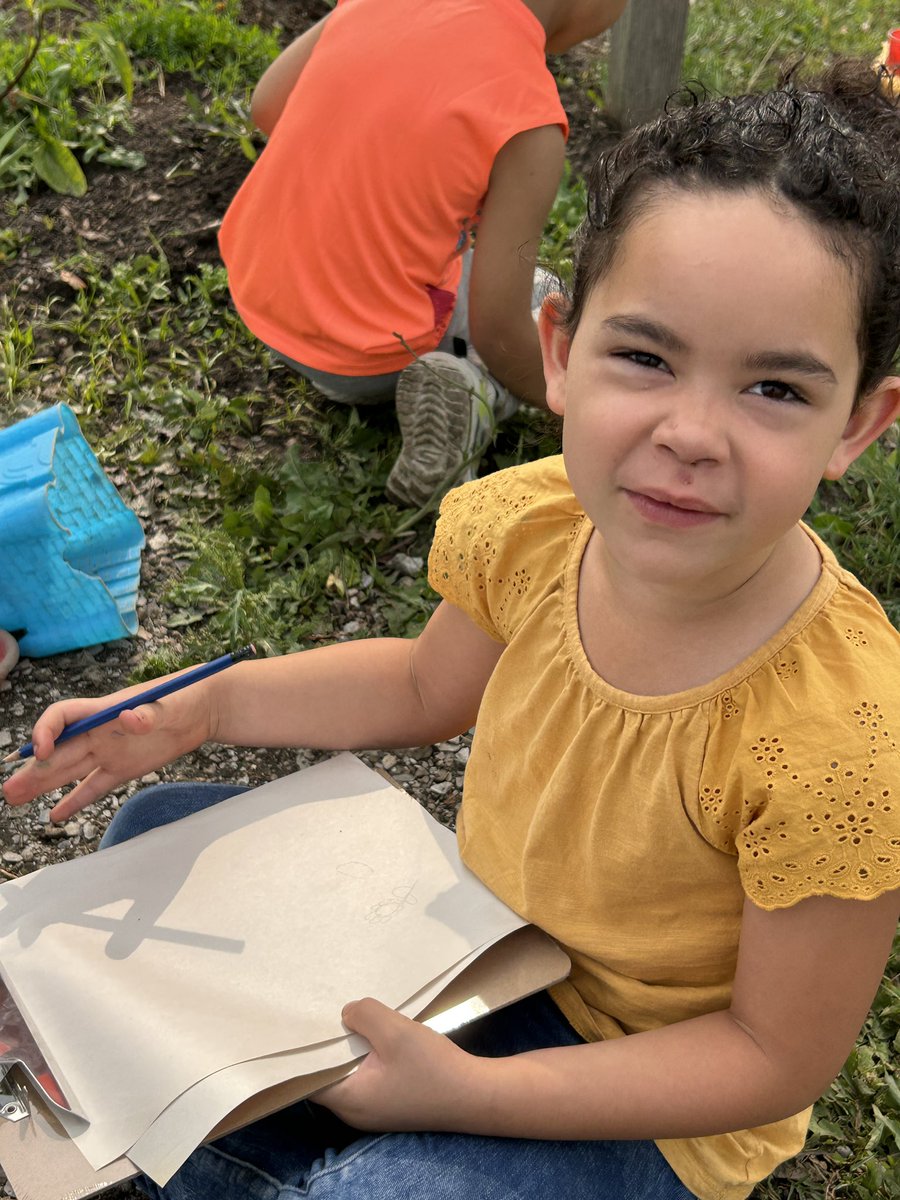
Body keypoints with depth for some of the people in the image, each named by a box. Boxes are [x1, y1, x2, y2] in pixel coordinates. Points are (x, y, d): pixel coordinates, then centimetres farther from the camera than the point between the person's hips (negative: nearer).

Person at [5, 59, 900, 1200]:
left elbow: (777, 1057, -21)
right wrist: (196, 709, -6)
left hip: (643, 1099, -5)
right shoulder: (528, 527, -21)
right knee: (160, 835, 6)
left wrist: (462, 1090, -28)